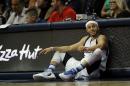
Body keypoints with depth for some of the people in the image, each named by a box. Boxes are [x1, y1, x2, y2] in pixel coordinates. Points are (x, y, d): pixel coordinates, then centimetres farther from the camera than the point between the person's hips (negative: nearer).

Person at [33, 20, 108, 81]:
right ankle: (49, 72, -14)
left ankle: (72, 72, -49)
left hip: (95, 70, -7)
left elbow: (101, 45, -26)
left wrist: (86, 49, -45)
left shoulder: (101, 37, -1)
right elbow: (70, 48, 20)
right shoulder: (86, 38, 20)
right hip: (83, 68, 7)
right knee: (59, 52, 17)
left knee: (99, 51, -38)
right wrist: (53, 48, 9)